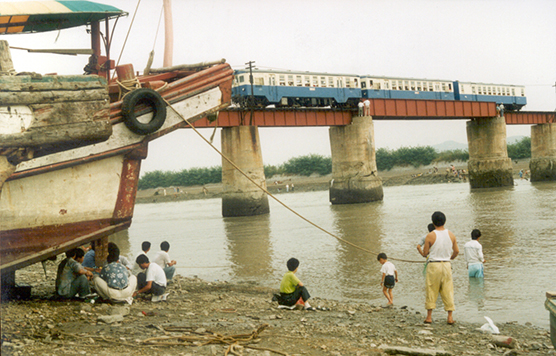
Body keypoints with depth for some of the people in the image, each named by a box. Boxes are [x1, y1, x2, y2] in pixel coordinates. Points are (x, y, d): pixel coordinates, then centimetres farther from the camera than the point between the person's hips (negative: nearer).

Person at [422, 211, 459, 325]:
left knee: (431, 291, 5)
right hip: (446, 264, 3)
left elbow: (425, 253, -4)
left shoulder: (430, 236, -9)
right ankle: (450, 317, 6)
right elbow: (456, 251, 7)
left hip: (433, 265, -3)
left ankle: (429, 317, 8)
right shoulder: (451, 235, 1)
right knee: (448, 291, 7)